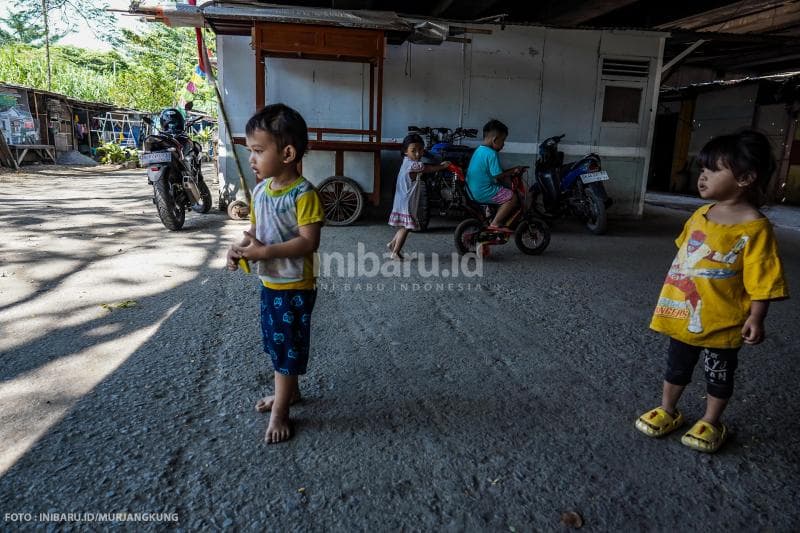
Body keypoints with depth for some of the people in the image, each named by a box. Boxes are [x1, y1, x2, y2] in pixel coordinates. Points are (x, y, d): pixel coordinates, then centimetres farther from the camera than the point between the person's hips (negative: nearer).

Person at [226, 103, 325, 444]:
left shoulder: (303, 193, -21)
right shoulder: (260, 189, 4)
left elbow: (309, 241, -25)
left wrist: (265, 252, -27)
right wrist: (240, 247, -6)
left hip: (295, 287, -8)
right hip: (269, 282, 8)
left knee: (288, 347, 5)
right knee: (276, 343, 22)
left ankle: (280, 412, 19)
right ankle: (289, 391, 42)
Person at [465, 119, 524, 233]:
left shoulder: (479, 150, 14)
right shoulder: (491, 154, -17)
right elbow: (497, 176, -19)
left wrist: (512, 169, 17)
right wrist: (513, 171, -5)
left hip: (473, 191, 10)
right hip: (483, 192, -10)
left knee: (506, 192, 25)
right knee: (512, 197, -7)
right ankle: (495, 224, -7)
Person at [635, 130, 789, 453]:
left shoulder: (754, 227, -18)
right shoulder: (699, 215, 3)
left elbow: (761, 279, -17)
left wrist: (755, 318, -18)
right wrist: (673, 295, 20)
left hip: (721, 320, -6)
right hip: (684, 315, 6)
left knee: (718, 375, 15)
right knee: (677, 366, 19)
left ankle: (711, 423, 33)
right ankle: (667, 411, 36)